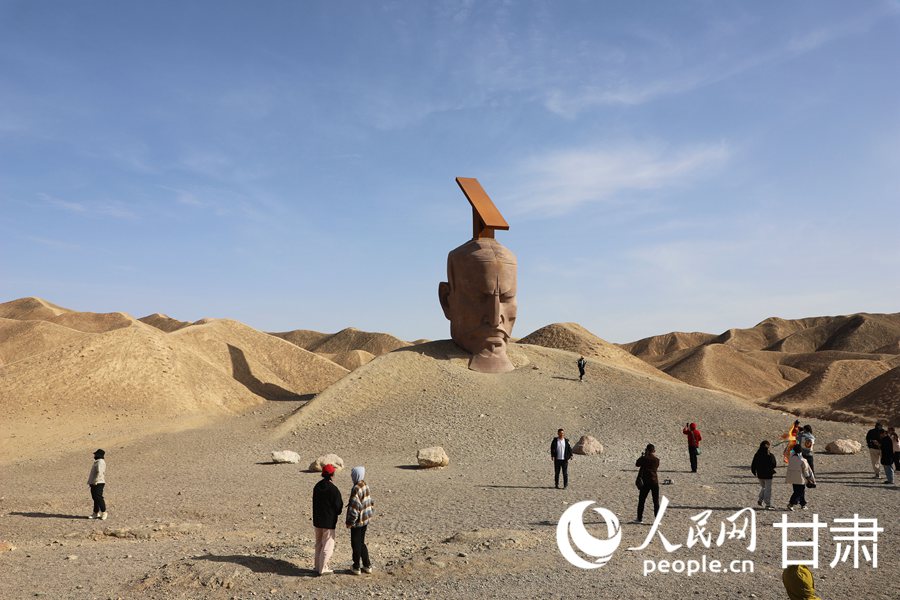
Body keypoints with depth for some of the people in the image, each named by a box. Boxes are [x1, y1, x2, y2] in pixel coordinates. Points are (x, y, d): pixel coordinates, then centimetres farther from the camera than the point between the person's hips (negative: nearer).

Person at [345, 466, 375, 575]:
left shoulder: (356, 489, -22)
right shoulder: (365, 485, 4)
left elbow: (354, 507, -23)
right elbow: (370, 502, 12)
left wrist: (350, 522, -15)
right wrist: (370, 514, 20)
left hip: (358, 521, -8)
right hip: (365, 520, 8)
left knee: (356, 544, 7)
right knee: (361, 543, 19)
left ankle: (356, 568, 18)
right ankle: (367, 566, 24)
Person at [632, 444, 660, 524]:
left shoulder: (644, 458, -8)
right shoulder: (657, 460, -1)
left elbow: (637, 464, 7)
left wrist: (642, 455, 15)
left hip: (645, 482, -2)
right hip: (655, 482, 2)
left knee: (641, 501, 8)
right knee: (656, 502, 6)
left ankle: (639, 518, 10)